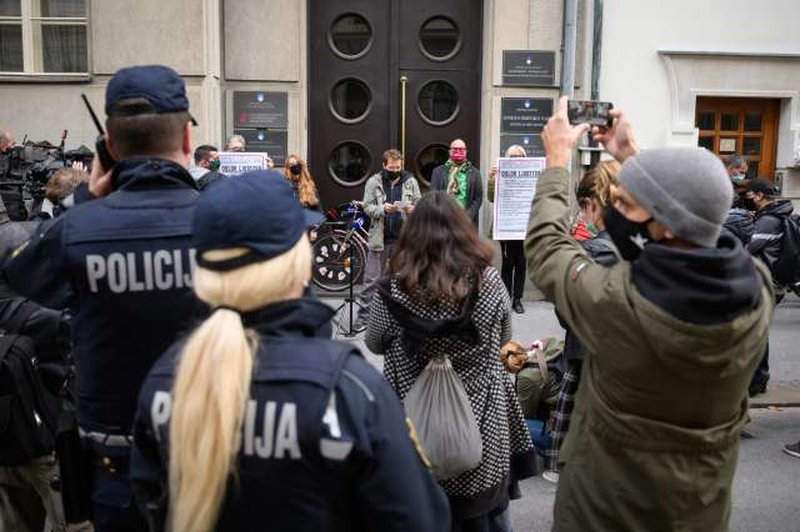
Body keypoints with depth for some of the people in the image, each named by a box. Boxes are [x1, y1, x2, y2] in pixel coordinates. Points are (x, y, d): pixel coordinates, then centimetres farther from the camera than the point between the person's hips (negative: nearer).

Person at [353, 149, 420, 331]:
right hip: (379, 238, -1)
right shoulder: (373, 182, 1)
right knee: (371, 279, 2)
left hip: (404, 238, 1)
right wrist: (383, 209, -21)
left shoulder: (410, 181, 4)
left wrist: (412, 209, -17)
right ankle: (363, 317, 8)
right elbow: (367, 207, -3)